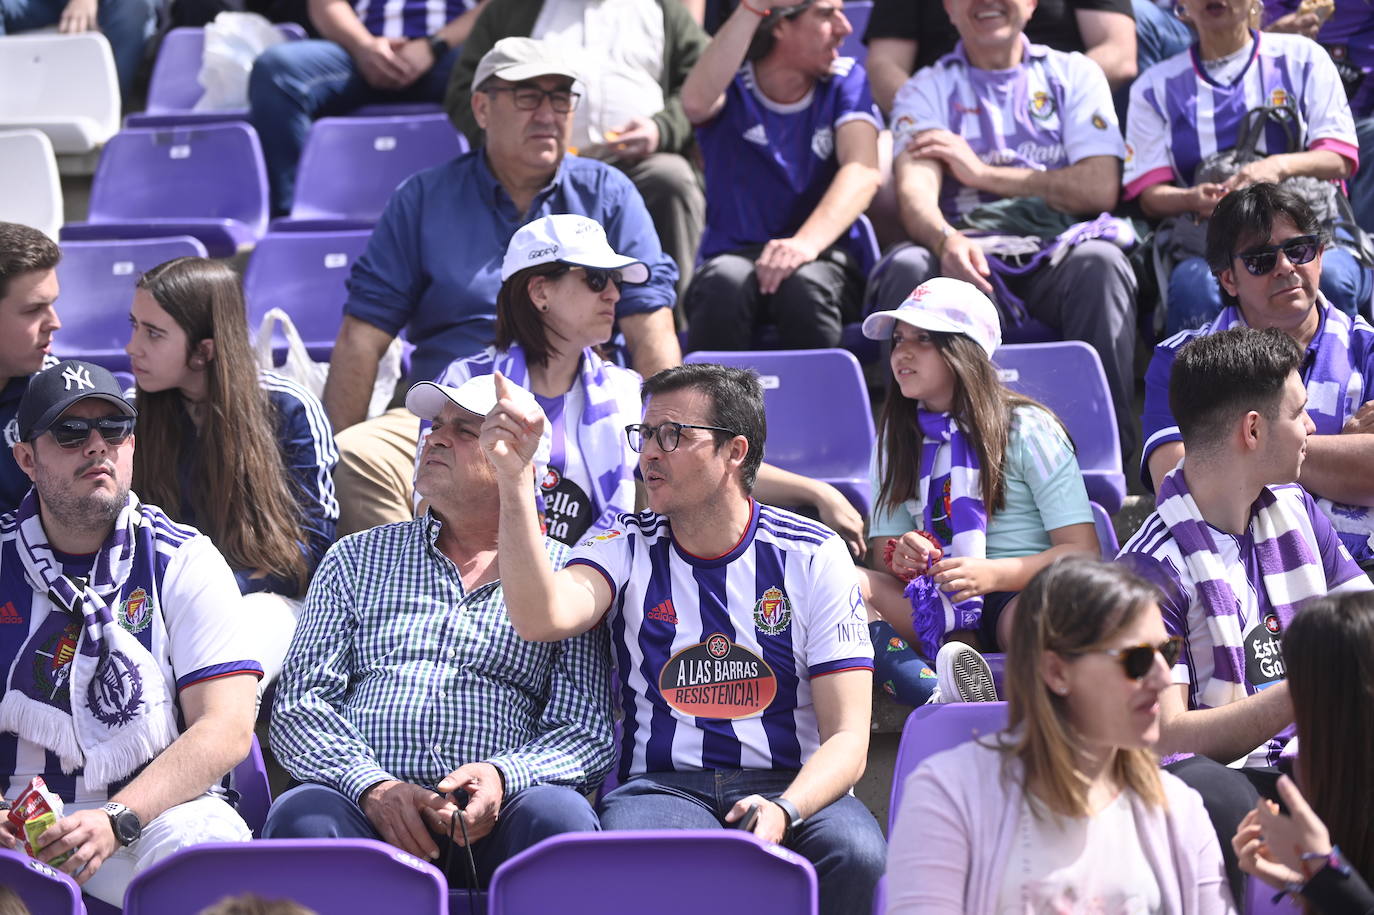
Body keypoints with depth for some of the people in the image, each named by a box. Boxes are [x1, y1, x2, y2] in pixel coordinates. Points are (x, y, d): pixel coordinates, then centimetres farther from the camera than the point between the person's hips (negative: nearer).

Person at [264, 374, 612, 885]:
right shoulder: (358, 559, 22)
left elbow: (587, 733, 7)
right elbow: (300, 704, 12)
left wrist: (502, 778, -16)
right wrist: (371, 785, -10)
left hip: (492, 823, 0)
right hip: (368, 811, 1)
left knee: (557, 814, -35)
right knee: (303, 814, -34)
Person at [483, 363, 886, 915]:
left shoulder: (813, 556, 5)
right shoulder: (627, 550, 9)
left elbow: (847, 738, 0)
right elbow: (542, 619, -15)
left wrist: (784, 811, -21)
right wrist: (513, 479, -25)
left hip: (794, 786, 0)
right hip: (661, 785, 0)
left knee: (857, 858, -34)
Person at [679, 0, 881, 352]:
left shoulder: (845, 80, 8)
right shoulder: (730, 85, 4)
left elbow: (863, 171, -8)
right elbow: (696, 102, -22)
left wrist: (808, 242, -27)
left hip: (823, 257, 1)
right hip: (734, 254, -1)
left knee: (805, 285, -36)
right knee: (725, 282, -37)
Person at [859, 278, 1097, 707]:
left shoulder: (1028, 429, 0)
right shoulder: (898, 436, 15)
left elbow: (1083, 551, -7)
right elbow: (882, 552, 12)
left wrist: (992, 573, -23)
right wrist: (899, 558, -14)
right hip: (938, 607, 4)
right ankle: (945, 696, -48)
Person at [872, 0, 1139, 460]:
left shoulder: (1075, 74, 17)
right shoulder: (926, 89, 16)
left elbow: (1101, 189, 1)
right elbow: (915, 191, -3)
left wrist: (982, 172, 0)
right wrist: (947, 243, -28)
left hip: (1056, 253, 0)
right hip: (968, 256, 0)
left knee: (1099, 262, -33)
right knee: (907, 268, -32)